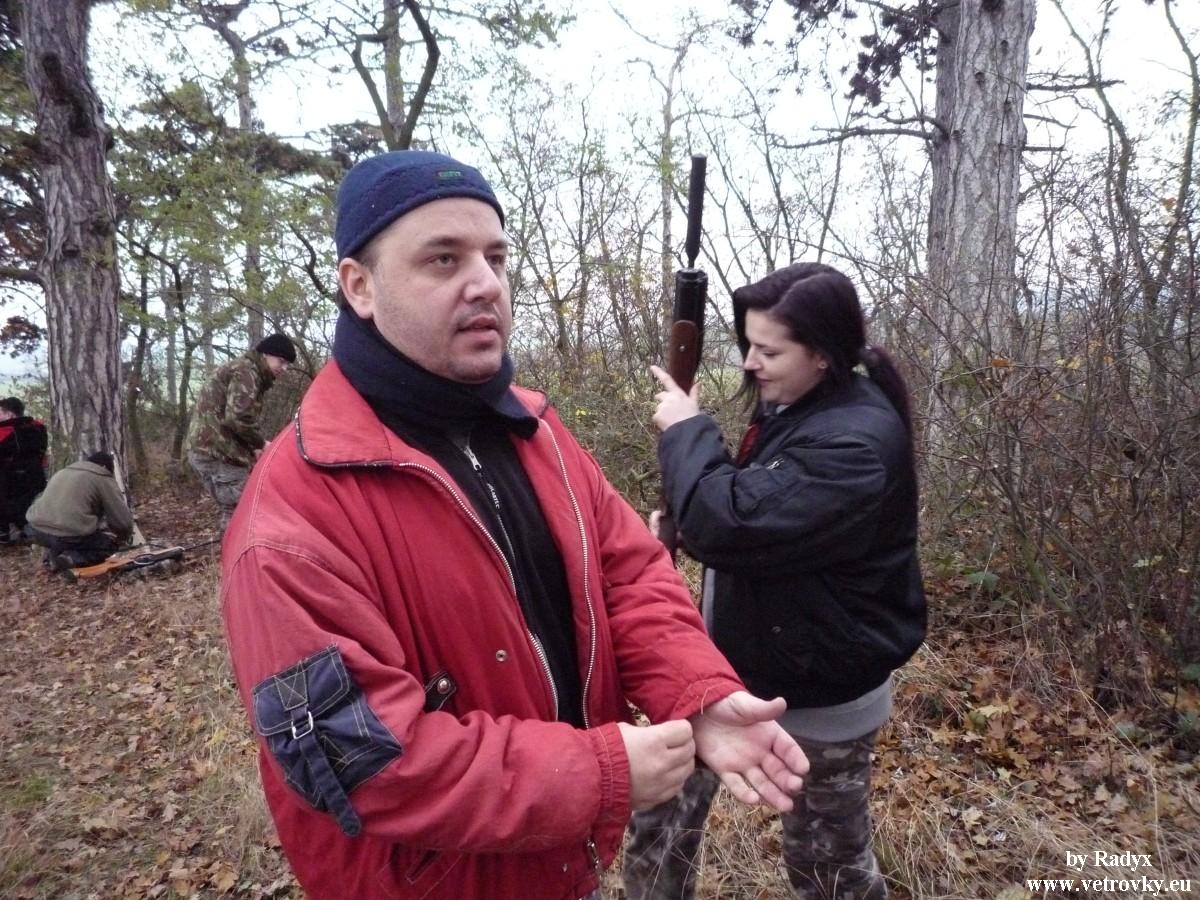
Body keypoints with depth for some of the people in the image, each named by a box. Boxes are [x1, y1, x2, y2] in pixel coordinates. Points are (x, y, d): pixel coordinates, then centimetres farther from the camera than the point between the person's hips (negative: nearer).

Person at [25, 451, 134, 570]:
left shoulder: (61, 472, 25)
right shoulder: (104, 479, 4)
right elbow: (122, 520, 3)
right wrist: (123, 538, 25)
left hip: (36, 531, 8)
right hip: (69, 536, -8)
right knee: (110, 543, 14)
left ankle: (54, 552, 12)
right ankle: (67, 559, -6)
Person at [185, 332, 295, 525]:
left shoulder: (245, 370, 23)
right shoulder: (246, 371, -10)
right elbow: (237, 417, -23)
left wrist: (252, 447, 11)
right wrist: (260, 443, -9)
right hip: (216, 449, -10)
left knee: (233, 510, 13)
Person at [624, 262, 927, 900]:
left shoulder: (859, 440, -27)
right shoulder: (790, 408, 2)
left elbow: (731, 523, -33)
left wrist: (685, 428, -19)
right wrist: (680, 529, -5)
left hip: (821, 693, -8)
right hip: (741, 667, 8)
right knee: (660, 817, 16)